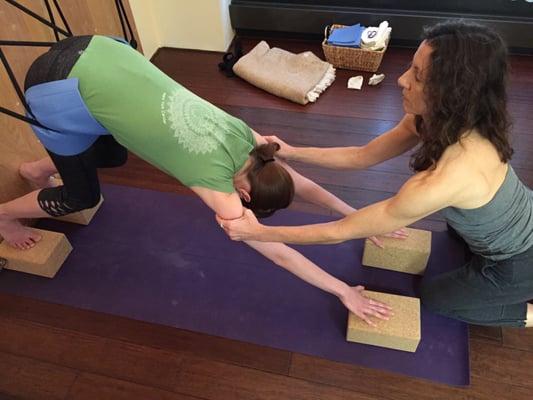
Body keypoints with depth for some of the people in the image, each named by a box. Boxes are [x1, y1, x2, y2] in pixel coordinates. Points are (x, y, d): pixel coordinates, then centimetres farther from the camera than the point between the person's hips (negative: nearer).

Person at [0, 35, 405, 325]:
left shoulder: (245, 137, -2)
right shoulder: (216, 182, -19)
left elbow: (301, 183, 9)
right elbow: (279, 253, -14)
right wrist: (345, 292, -8)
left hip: (98, 54, 7)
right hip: (62, 86, -7)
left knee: (113, 156, 27)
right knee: (83, 196, 11)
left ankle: (38, 169, 50)